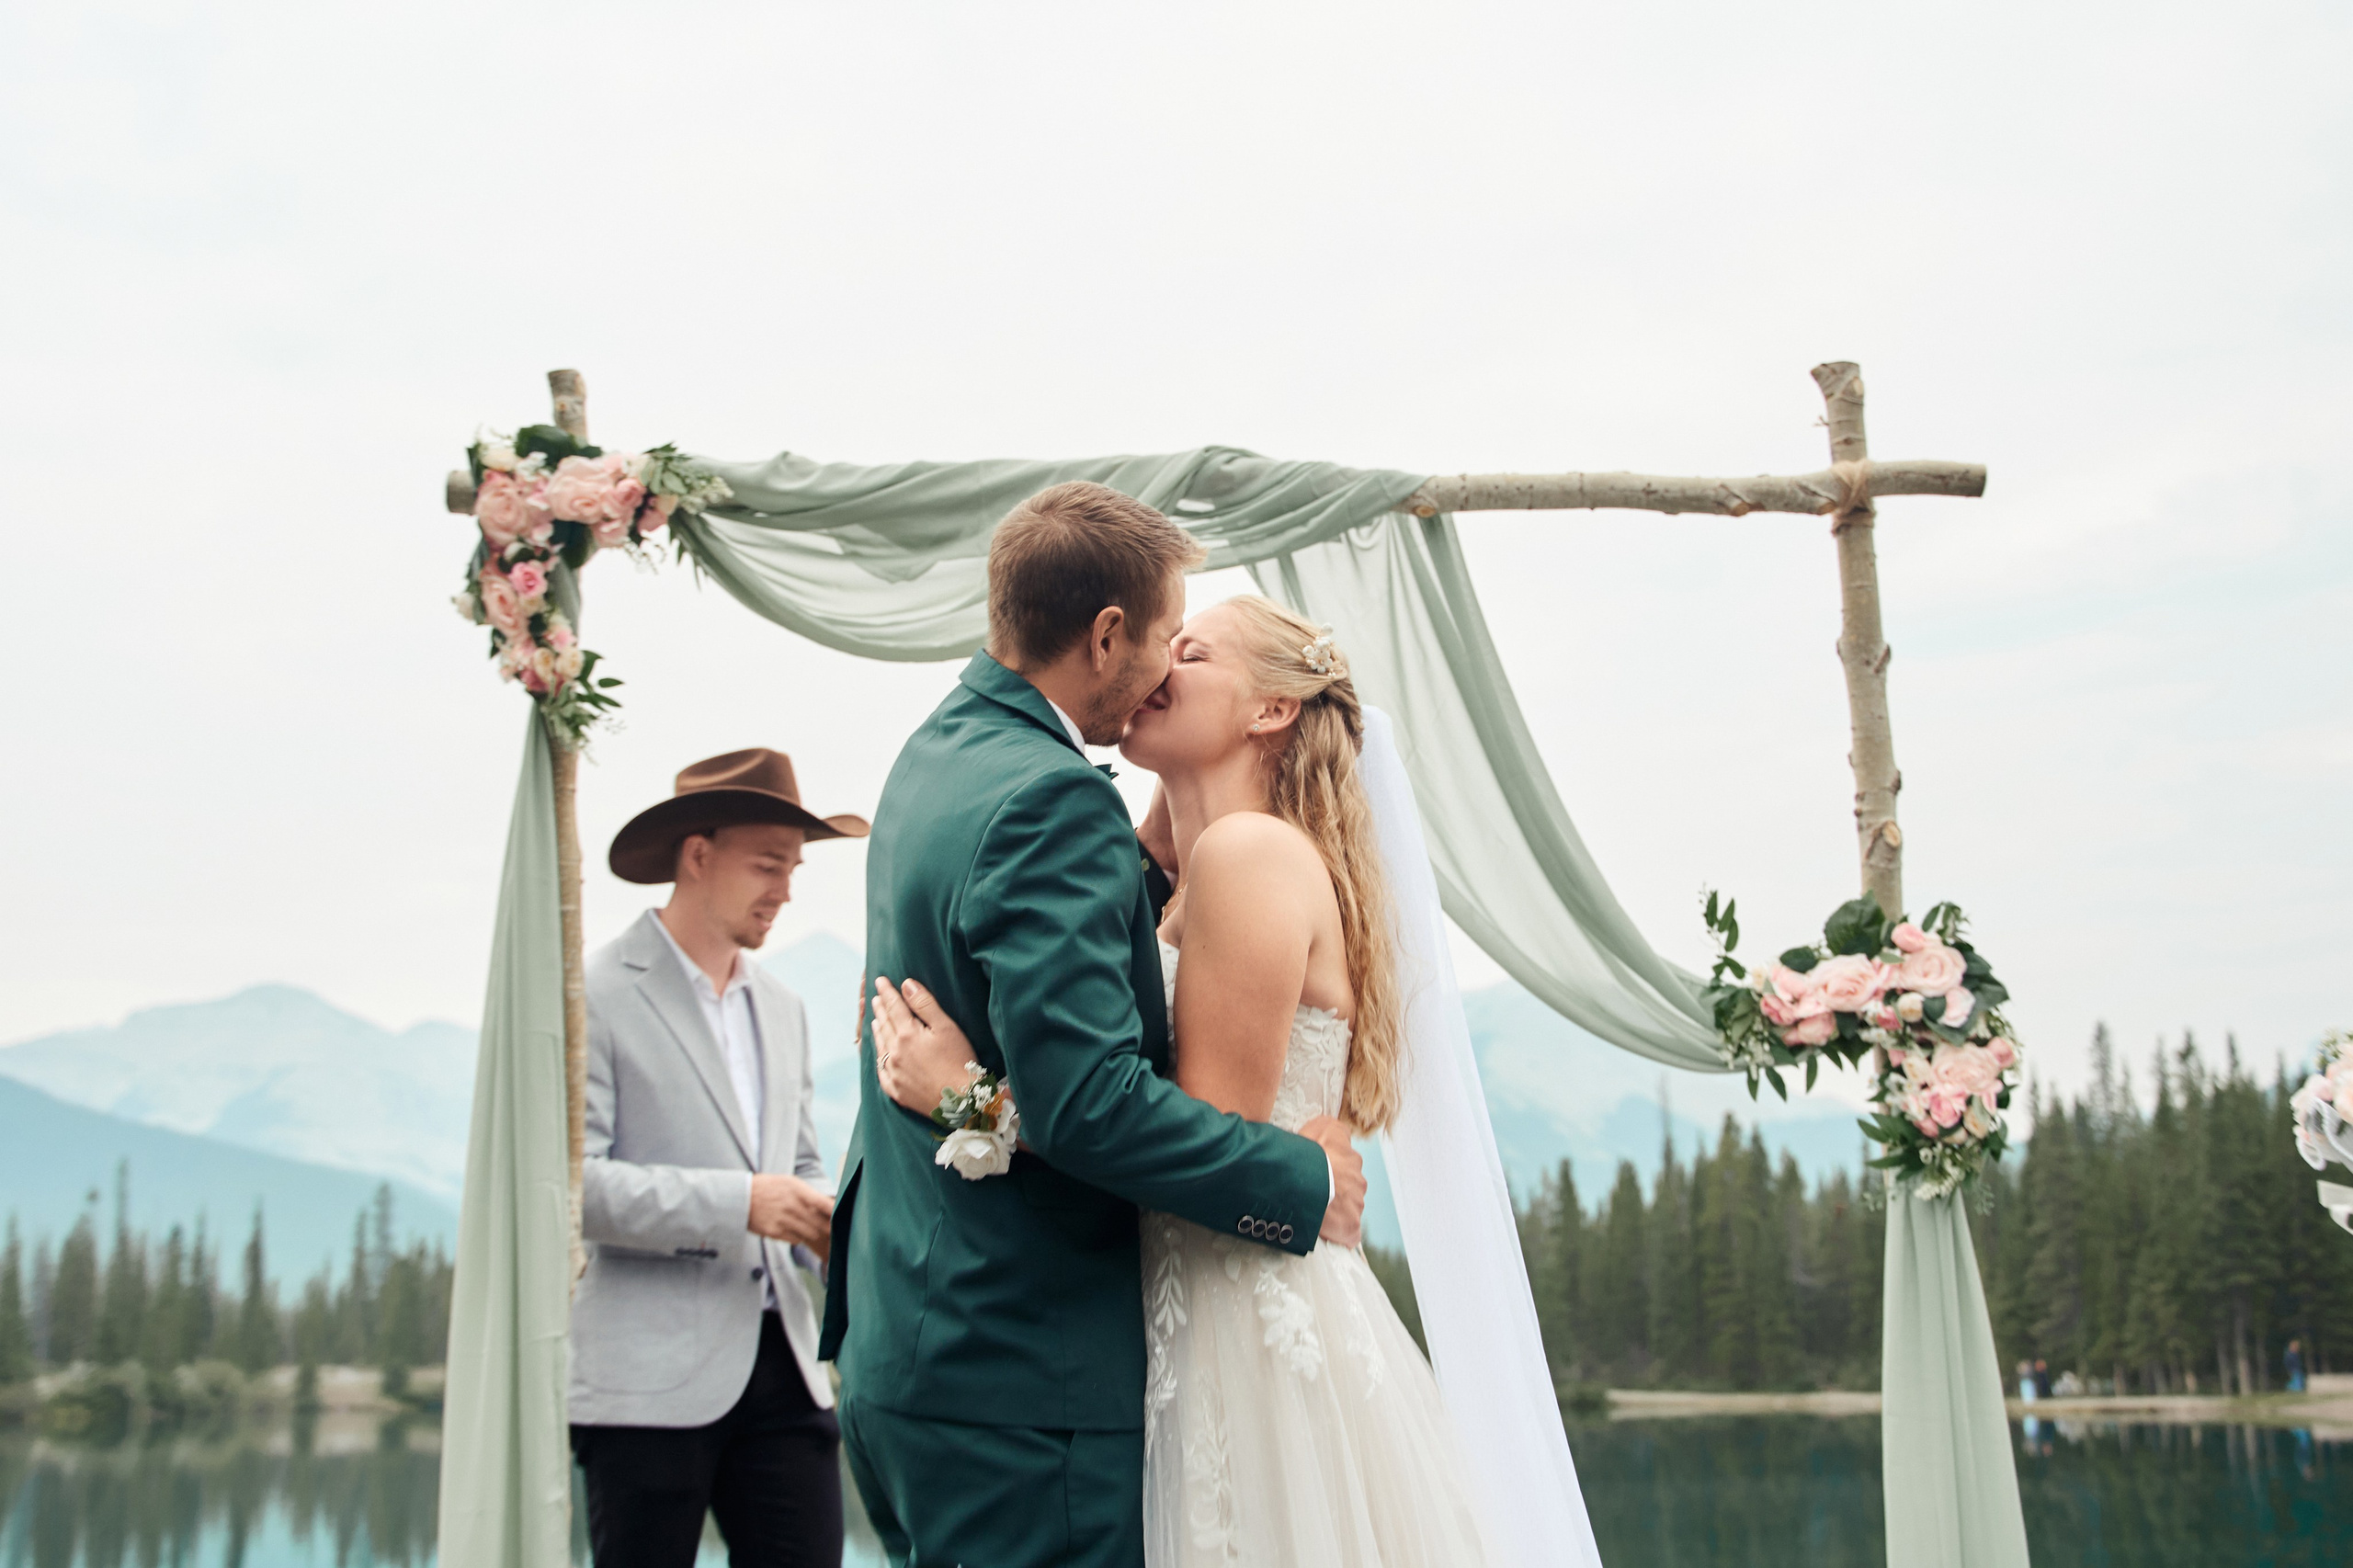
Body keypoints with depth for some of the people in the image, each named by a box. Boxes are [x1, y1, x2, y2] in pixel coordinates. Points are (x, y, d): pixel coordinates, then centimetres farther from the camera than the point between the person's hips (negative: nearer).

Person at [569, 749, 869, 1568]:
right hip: (648, 1379, -6)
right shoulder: (596, 996, -5)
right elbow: (567, 1178, -14)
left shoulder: (782, 1009, 18)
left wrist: (825, 1224, 1)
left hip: (781, 1364, 6)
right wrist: (736, 1204, -19)